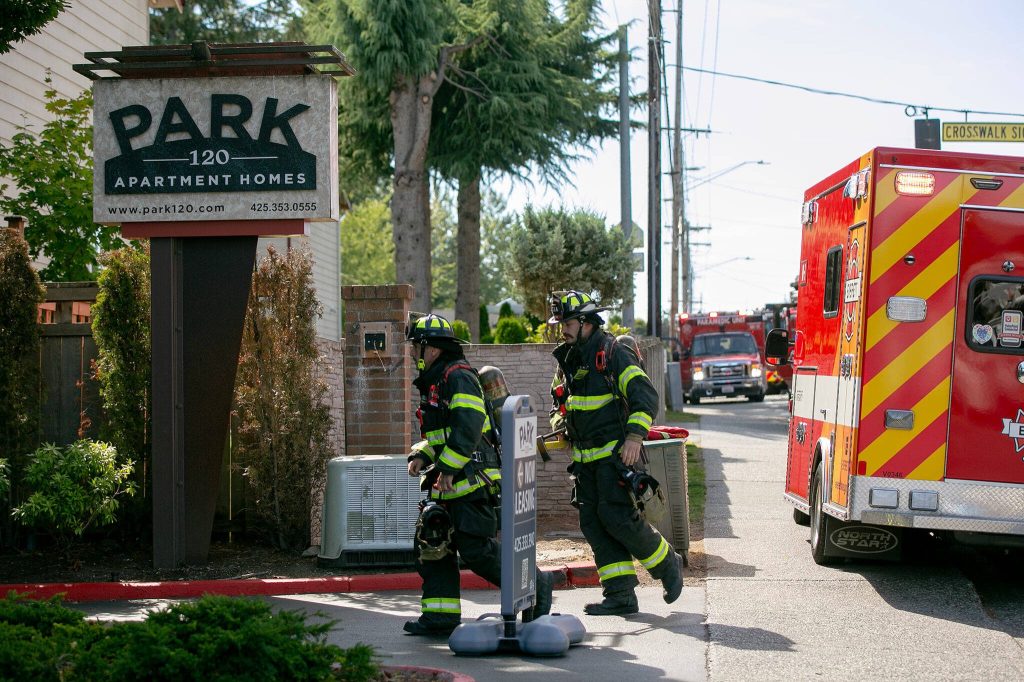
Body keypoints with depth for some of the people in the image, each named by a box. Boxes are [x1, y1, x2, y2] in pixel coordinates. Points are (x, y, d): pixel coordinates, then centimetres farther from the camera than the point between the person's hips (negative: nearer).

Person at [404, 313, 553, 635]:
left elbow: (468, 427, -23)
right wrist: (421, 455, 9)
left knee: (477, 550, -12)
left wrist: (448, 468, -25)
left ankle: (536, 585, 3)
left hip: (471, 480, -11)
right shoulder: (432, 382, 22)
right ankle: (440, 615, 12)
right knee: (432, 545, 8)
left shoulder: (458, 376, -11)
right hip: (447, 486, 11)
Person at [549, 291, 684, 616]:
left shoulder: (613, 354, -10)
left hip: (615, 452, -8)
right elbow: (561, 402, 28)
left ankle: (667, 564, 8)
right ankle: (620, 596, 4)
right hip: (585, 457, 8)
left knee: (617, 516, -15)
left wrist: (635, 436, -25)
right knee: (593, 522, 2)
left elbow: (646, 396, -16)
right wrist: (561, 428, 10)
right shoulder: (567, 360, 14)